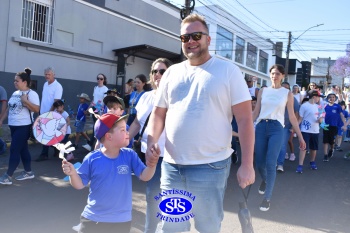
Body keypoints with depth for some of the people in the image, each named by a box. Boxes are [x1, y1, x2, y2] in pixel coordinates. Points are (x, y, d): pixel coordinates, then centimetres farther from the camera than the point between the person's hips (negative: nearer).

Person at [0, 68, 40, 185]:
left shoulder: (31, 94, -10)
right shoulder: (15, 93, 13)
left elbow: (36, 109, -19)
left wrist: (25, 101, -26)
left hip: (24, 126, -8)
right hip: (13, 125, 8)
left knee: (14, 150, -7)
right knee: (22, 149, 13)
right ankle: (28, 172, 23)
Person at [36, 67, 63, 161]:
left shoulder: (58, 86, -15)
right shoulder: (45, 84, 10)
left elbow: (56, 102, -19)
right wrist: (41, 109, 13)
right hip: (43, 113, 8)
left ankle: (44, 154, 3)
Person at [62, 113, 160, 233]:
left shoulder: (130, 155, -8)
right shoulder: (92, 159, -11)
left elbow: (144, 176, -10)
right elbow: (80, 184, -4)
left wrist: (152, 165, -30)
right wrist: (73, 174, -24)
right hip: (93, 219, -1)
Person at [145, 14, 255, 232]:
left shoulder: (228, 70, -4)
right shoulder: (172, 73, 9)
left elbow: (245, 119, -7)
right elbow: (158, 113, 13)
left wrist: (247, 164, -12)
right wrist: (151, 143, -5)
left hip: (211, 166, -4)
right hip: (171, 165, 4)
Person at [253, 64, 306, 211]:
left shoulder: (287, 93, 6)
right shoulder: (263, 91, 9)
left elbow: (292, 117, 8)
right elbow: (256, 112, 10)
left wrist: (300, 136, 6)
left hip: (276, 128, -2)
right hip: (261, 126, 2)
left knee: (270, 164, -9)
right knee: (259, 163, 6)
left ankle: (267, 198, 6)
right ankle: (265, 180, 41)